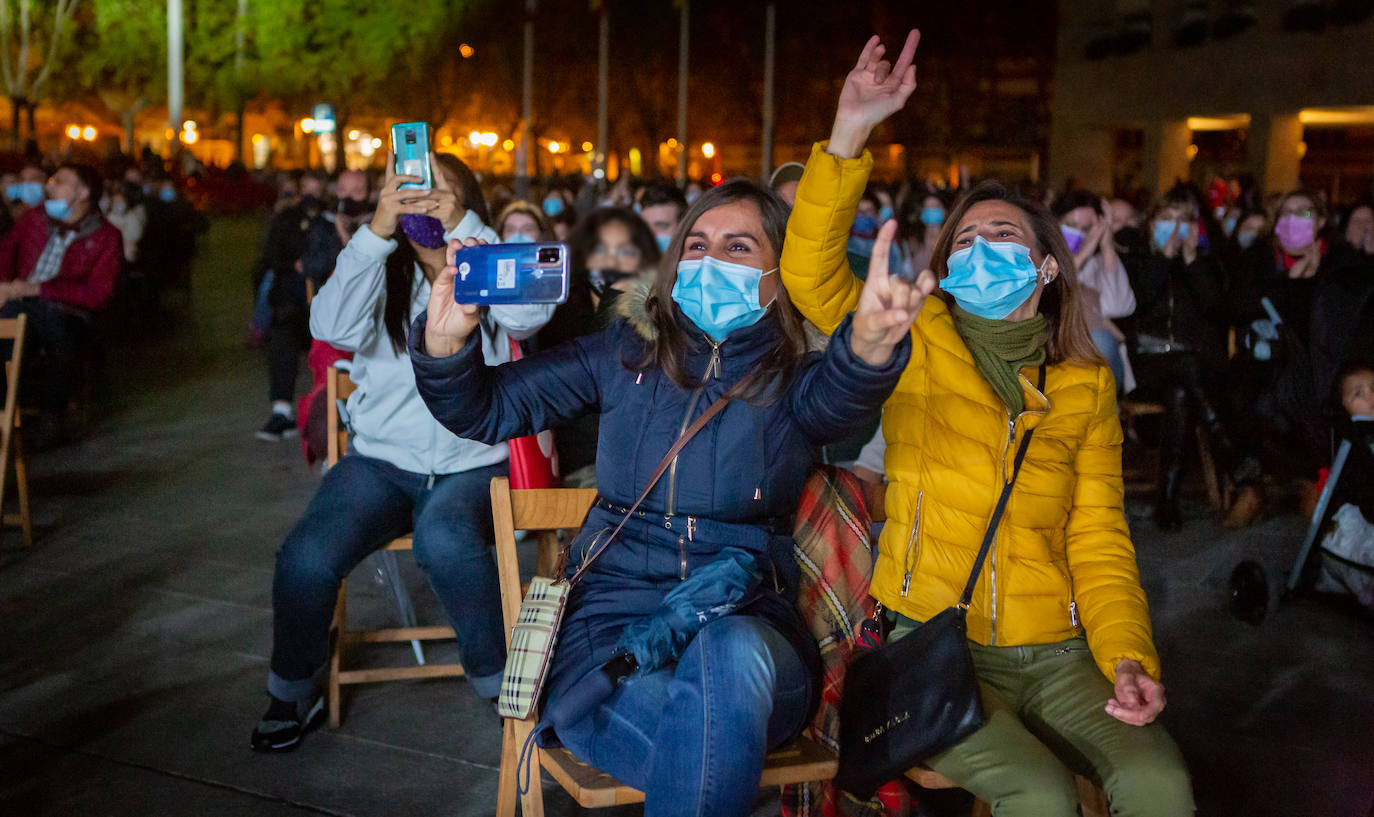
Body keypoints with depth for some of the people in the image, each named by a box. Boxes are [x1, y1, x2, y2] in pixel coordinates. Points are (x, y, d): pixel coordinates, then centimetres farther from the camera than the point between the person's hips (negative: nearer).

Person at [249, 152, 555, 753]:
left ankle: (506, 690, -13)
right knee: (306, 558, -23)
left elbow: (531, 314, -17)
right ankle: (293, 695, 6)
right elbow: (333, 328, -14)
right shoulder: (382, 275, 7)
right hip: (382, 459, 2)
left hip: (473, 465, -1)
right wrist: (376, 230, -22)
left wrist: (462, 226, -22)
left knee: (445, 539, -34)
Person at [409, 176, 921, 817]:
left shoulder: (795, 375, 7)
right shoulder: (626, 354, 12)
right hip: (613, 613, 0)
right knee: (720, 736, -33)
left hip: (745, 626, 1)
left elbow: (837, 395, -19)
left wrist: (868, 348, -44)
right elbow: (486, 411, 11)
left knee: (728, 654, -37)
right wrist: (446, 344, -12)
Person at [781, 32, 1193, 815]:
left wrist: (1129, 657, -8)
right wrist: (849, 137, -21)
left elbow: (1100, 543, 7)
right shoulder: (919, 346, 3)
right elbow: (811, 274, -11)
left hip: (1054, 654, 2)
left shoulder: (1087, 385, 9)